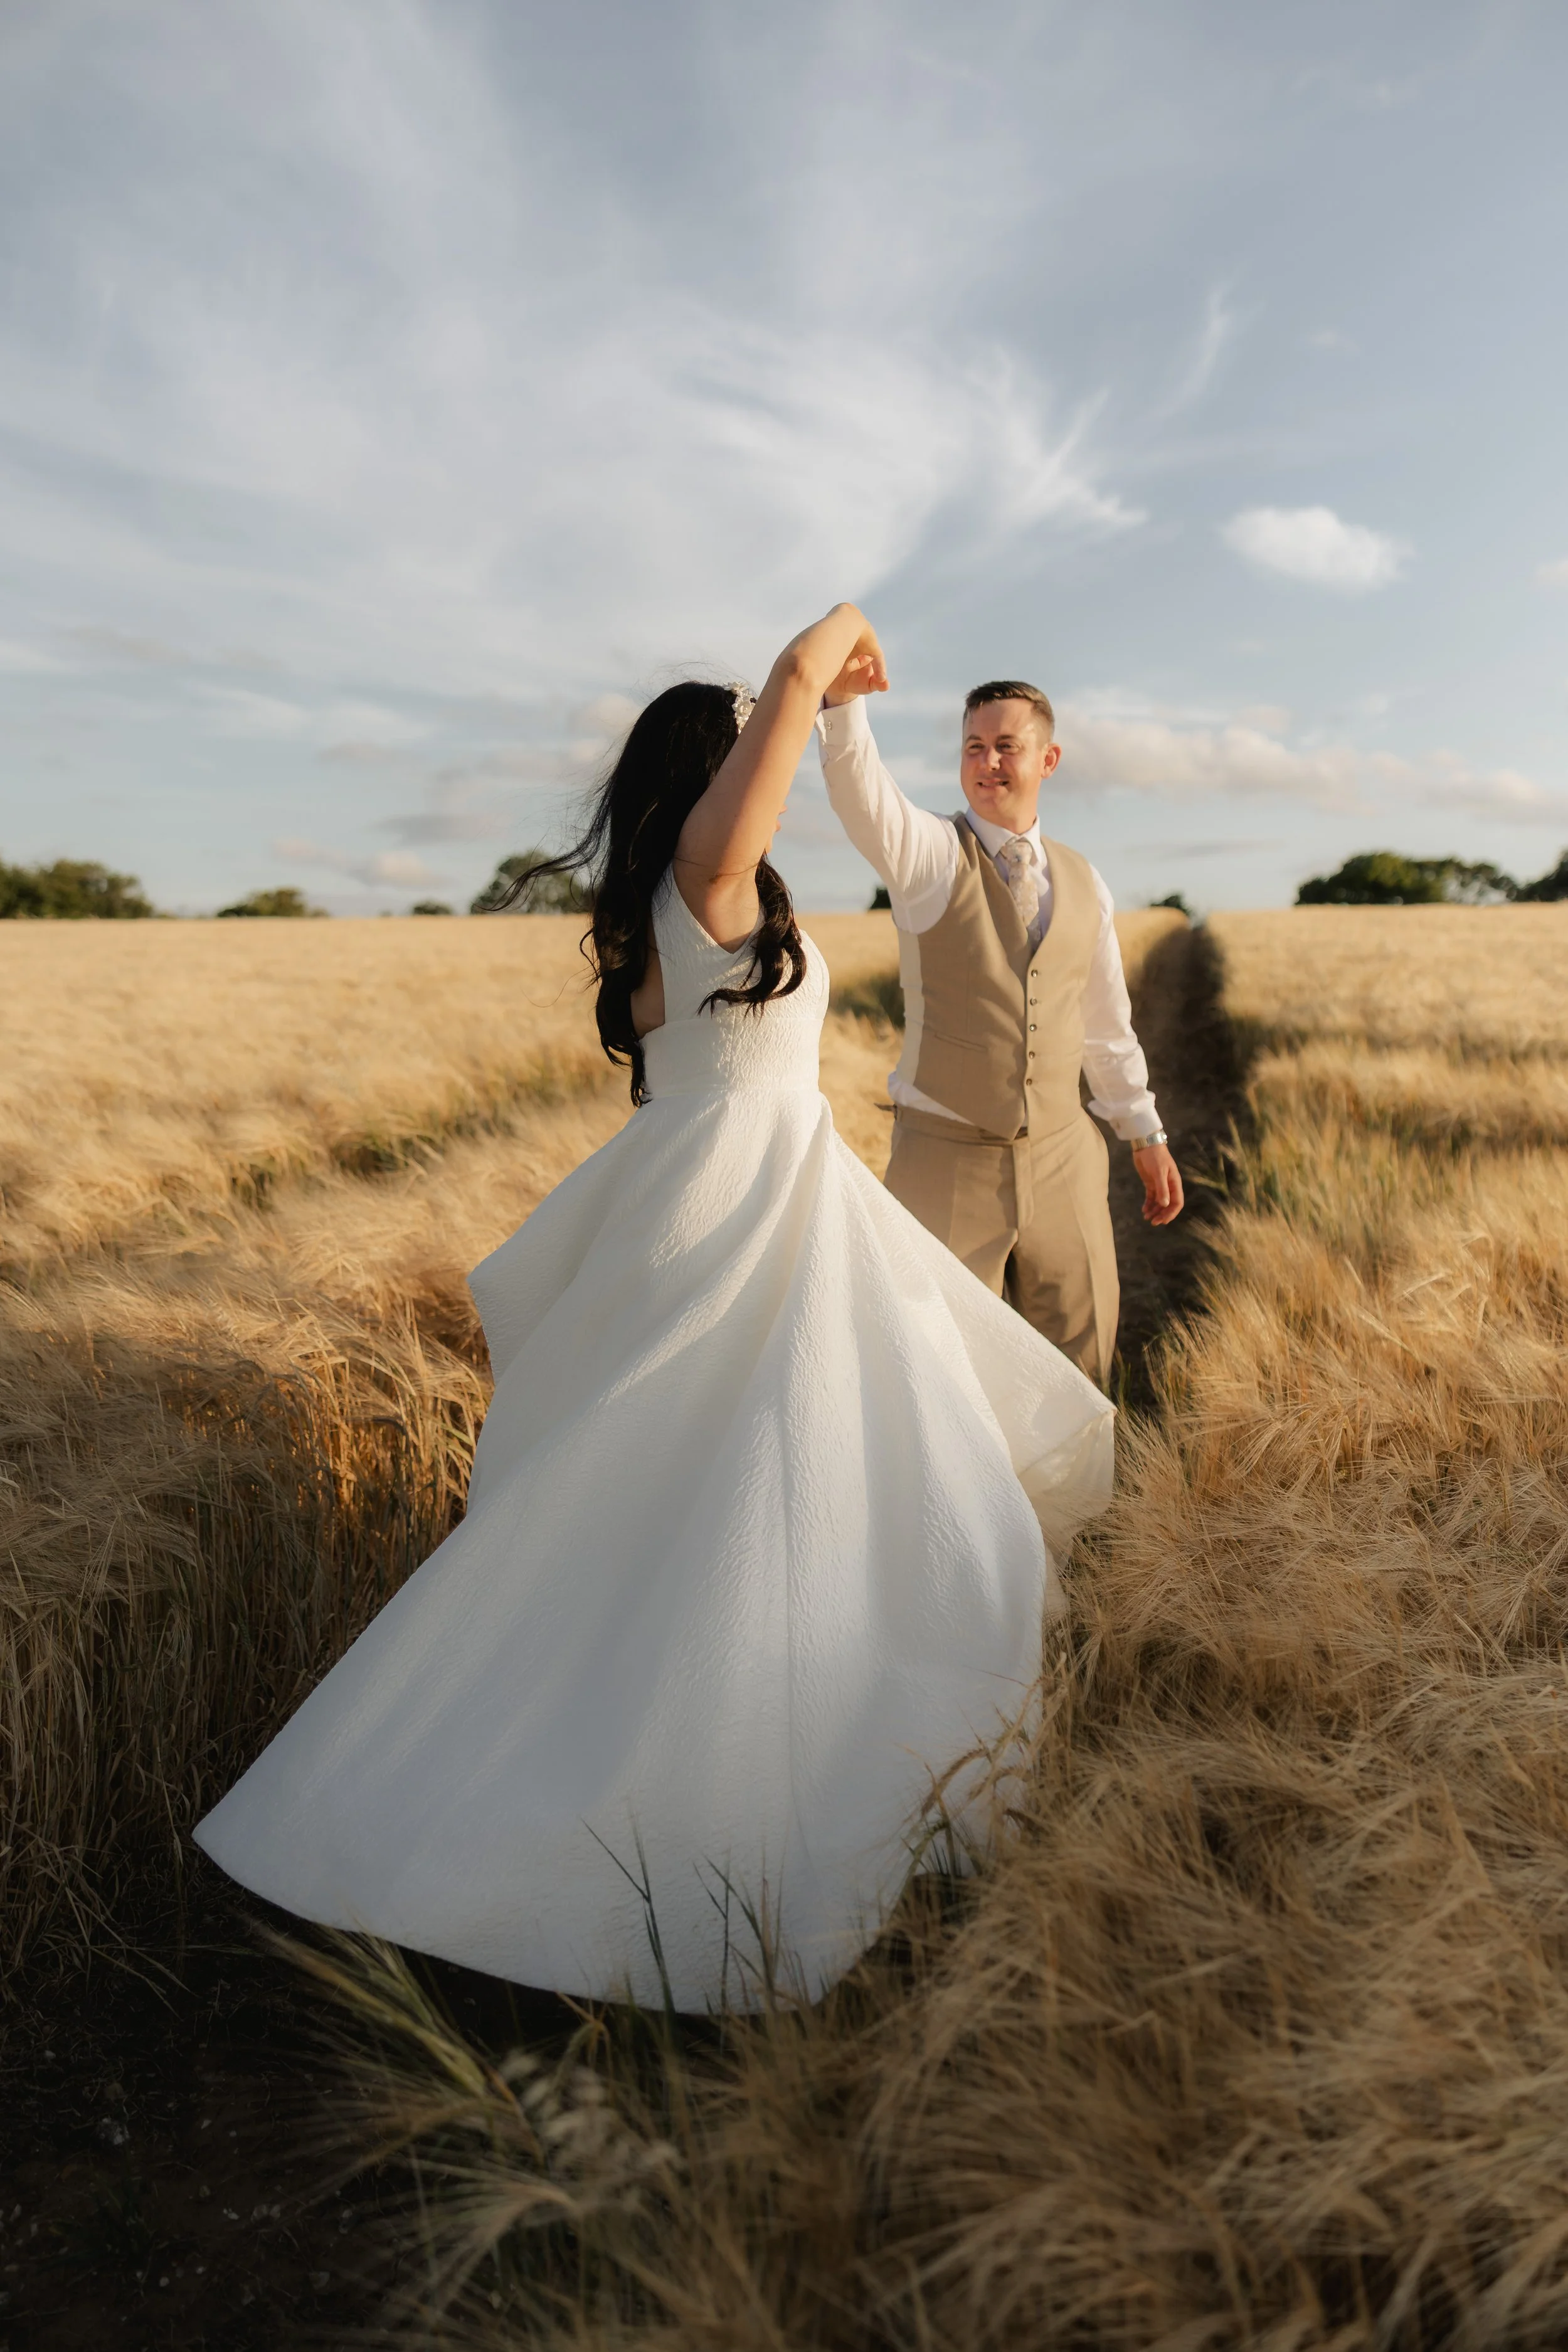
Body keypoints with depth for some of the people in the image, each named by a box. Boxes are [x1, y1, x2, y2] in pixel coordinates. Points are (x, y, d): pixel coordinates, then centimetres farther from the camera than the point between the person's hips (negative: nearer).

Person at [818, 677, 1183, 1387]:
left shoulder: (1082, 882, 8)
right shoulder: (929, 853, -5)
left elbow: (1105, 1021, 16)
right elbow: (859, 789, -27)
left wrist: (1146, 1134, 18)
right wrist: (843, 699, -46)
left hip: (1062, 1157, 4)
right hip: (946, 1160, -4)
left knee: (1079, 1356, 13)